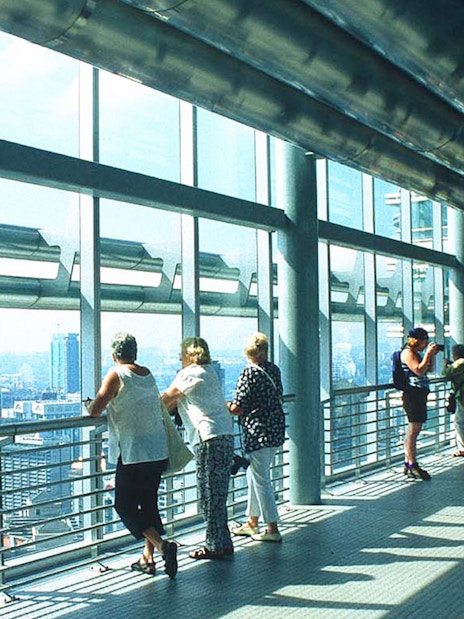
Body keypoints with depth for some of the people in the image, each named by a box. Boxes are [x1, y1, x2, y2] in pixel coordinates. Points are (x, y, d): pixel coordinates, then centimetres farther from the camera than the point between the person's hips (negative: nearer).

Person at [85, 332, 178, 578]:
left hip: (132, 454, -7)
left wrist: (91, 404, 9)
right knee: (149, 503, 16)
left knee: (125, 506, 1)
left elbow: (94, 411, -15)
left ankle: (162, 545, -16)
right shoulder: (148, 375, 11)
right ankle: (148, 558, 19)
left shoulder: (117, 374, -9)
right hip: (159, 451, 7)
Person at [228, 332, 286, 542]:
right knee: (254, 476, 19)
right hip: (276, 430, 8)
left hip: (258, 433, -8)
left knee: (260, 480, 0)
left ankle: (273, 529, 3)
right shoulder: (274, 370, 6)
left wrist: (224, 406, 3)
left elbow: (238, 408, -17)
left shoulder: (249, 374, -15)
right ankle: (252, 523, 28)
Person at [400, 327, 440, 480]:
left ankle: (408, 464, 15)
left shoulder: (416, 353, 21)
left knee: (413, 431, 11)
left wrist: (432, 355, 12)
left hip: (419, 394, 11)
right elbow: (419, 371, -20)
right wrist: (428, 354, -15)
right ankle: (413, 466, -8)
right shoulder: (407, 352, -9)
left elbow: (430, 369, 25)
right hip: (413, 394, -11)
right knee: (413, 430, -10)